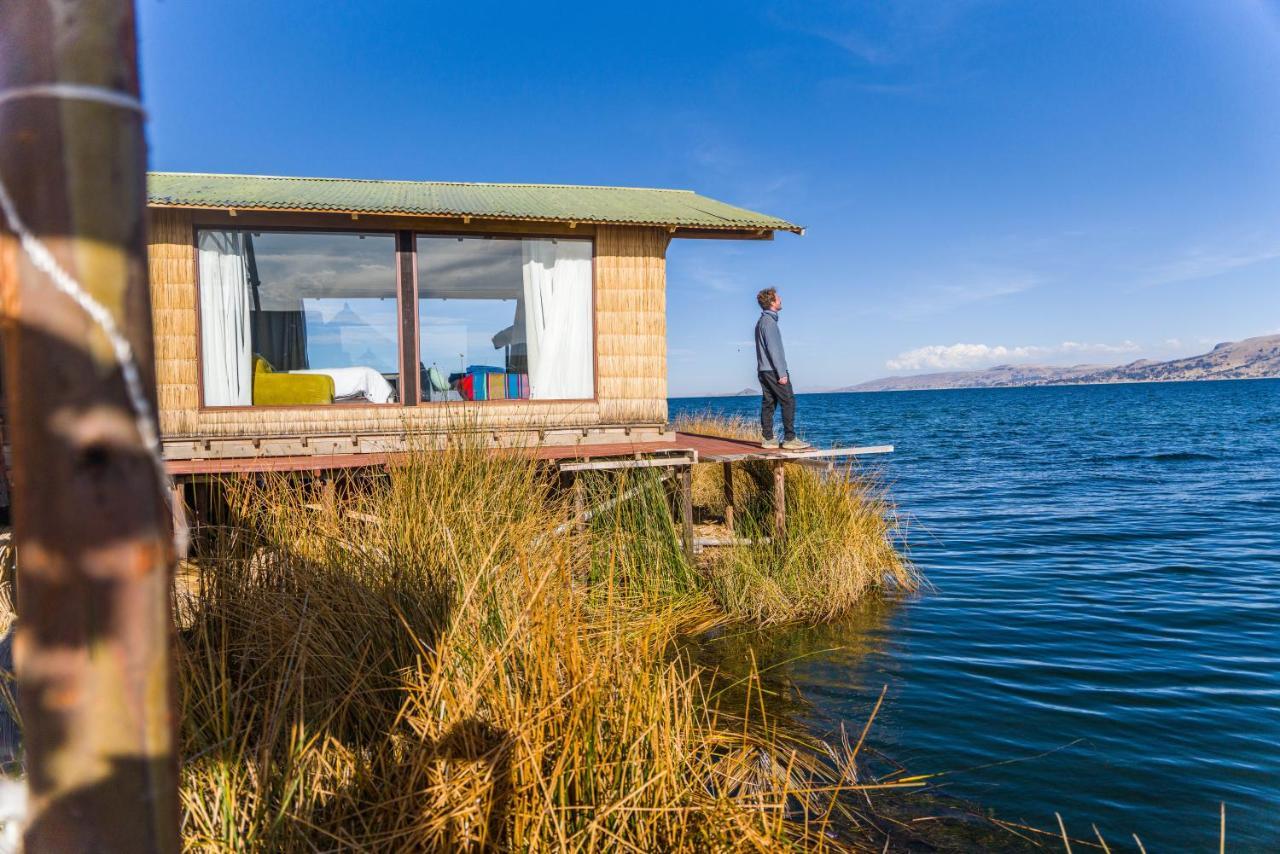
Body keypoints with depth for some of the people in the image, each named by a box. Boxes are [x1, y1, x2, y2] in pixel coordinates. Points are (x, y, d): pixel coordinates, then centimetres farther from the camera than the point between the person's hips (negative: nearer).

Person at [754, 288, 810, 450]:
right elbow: (773, 349, -19)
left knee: (768, 403, 7)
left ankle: (767, 438, 7)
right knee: (789, 401, -6)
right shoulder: (769, 321, -13)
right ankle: (789, 438, -8)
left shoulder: (761, 321, 17)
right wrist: (782, 373, -19)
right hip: (774, 370, -9)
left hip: (764, 369, 9)